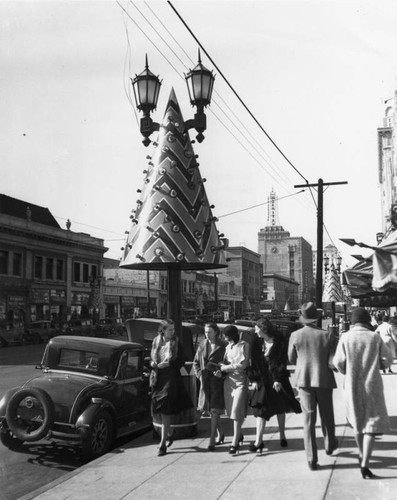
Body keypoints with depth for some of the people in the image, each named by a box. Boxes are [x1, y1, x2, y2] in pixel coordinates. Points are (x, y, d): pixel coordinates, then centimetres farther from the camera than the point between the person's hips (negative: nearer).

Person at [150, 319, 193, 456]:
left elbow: (181, 362, -3)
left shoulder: (176, 343, -3)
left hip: (171, 379, -4)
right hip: (158, 379, 4)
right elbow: (152, 358, 16)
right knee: (161, 411, 13)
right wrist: (153, 364, -6)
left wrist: (168, 364, -16)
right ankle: (169, 434, 36)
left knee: (165, 412, -8)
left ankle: (163, 443, -3)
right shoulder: (156, 342, 7)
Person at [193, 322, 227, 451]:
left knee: (215, 411, -7)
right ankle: (220, 434, 33)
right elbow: (196, 362, 15)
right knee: (211, 410, 14)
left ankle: (212, 441, -1)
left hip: (217, 381, -5)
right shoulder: (202, 345, 7)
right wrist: (199, 375, 3)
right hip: (205, 382, 5)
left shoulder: (223, 346, -7)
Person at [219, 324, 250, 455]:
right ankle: (239, 434, 29)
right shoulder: (228, 347, 12)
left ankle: (235, 442, -4)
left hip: (240, 381, -5)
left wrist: (225, 367, -7)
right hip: (228, 380, 6)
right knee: (231, 410, 8)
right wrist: (221, 370, -5)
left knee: (236, 411, -8)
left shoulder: (243, 346, -5)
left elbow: (242, 364, -12)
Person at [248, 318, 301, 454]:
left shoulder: (279, 342, -7)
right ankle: (258, 441, -7)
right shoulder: (257, 343, 2)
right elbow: (254, 362, 2)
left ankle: (282, 436, 29)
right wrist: (254, 379, -6)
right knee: (260, 409, -6)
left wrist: (278, 380, -15)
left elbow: (282, 362, -10)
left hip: (277, 380, -2)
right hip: (263, 380, 2)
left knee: (280, 407, 12)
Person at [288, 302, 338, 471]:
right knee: (327, 415, 22)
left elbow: (292, 359, 5)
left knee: (309, 419, 6)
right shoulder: (328, 336, -11)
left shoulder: (295, 335, -8)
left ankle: (312, 459, 5)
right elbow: (333, 363, -10)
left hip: (304, 380, 0)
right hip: (324, 380, 0)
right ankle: (330, 445, 43)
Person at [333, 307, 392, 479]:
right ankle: (364, 464, -9)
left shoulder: (346, 338, -7)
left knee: (357, 421, 21)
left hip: (352, 386, 2)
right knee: (371, 424, 2)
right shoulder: (375, 337, -6)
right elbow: (388, 360, 0)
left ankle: (362, 455, 37)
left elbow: (338, 362, -10)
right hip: (372, 385, -1)